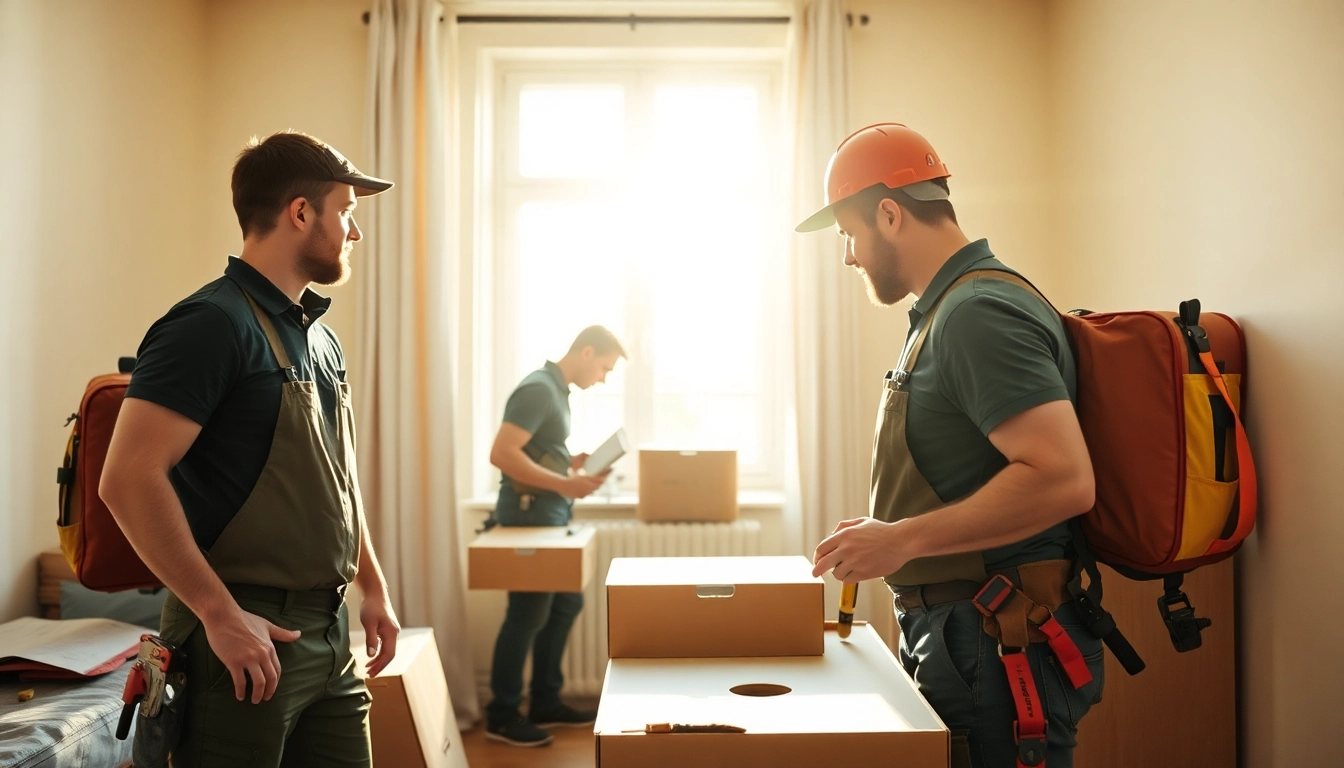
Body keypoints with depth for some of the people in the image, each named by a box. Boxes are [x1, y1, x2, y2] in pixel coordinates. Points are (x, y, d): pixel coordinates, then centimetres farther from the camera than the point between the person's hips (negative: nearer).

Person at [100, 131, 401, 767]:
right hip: (246, 640, -8)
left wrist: (373, 587, 17)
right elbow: (128, 479, -22)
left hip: (329, 635, 8)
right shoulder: (213, 324, -14)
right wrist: (220, 614, -20)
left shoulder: (320, 338, 13)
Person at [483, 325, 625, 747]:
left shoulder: (557, 389, 13)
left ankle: (545, 703, 25)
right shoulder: (538, 389, -16)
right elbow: (502, 454, -24)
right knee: (528, 613, -3)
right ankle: (502, 716, 9)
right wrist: (564, 484, -23)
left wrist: (574, 464, 7)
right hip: (530, 512, -10)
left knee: (566, 603, 14)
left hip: (550, 513, 10)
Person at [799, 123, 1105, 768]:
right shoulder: (946, 311, 16)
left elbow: (1062, 478, -27)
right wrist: (891, 535, 16)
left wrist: (904, 539, -23)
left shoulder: (979, 312, -17)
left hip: (997, 647, -10)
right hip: (957, 635, 10)